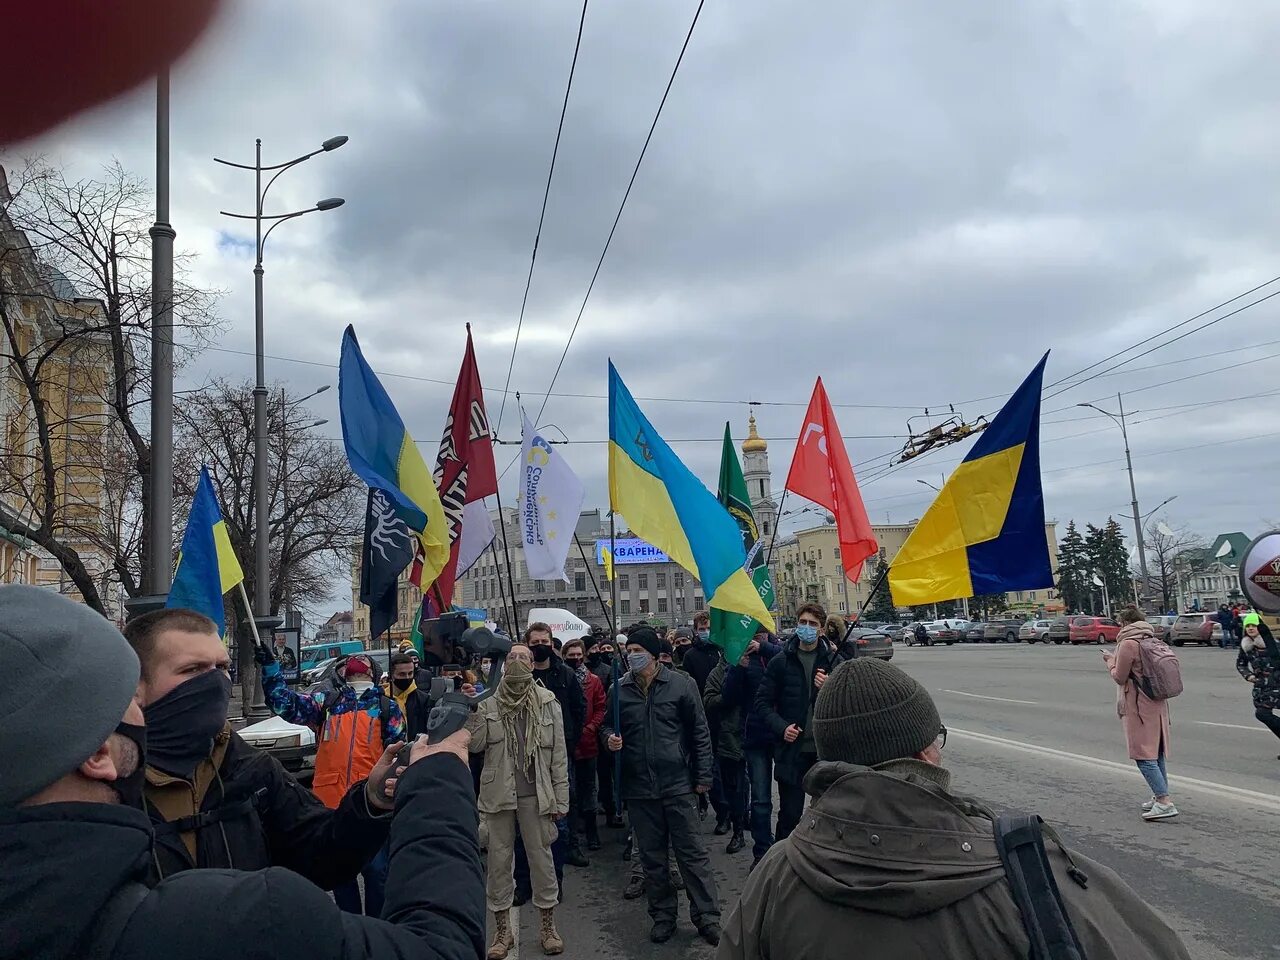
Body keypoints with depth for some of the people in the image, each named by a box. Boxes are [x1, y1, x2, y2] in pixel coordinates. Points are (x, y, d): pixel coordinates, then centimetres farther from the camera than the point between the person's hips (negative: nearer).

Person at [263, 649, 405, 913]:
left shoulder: (387, 707, 5)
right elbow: (284, 702, 1)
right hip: (330, 802, 2)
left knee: (376, 871, 6)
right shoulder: (325, 702, 8)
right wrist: (269, 664, -11)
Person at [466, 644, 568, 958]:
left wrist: (561, 799, -2)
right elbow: (475, 744, -7)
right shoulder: (489, 702, -2)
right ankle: (501, 928, 25)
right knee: (499, 860, 10)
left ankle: (548, 924, 26)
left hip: (535, 793, -1)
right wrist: (472, 710, -20)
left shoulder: (548, 702, -3)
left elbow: (559, 755, -1)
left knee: (541, 858, 9)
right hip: (499, 792, 1)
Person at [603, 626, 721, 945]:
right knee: (652, 857, 13)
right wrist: (609, 738, -9)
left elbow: (699, 733, -1)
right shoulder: (620, 690, 1)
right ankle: (663, 915, 28)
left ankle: (707, 916, 16)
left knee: (692, 853, 4)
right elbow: (607, 725, 14)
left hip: (678, 786, -2)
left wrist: (703, 776, -3)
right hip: (638, 788, 3)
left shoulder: (681, 685, -6)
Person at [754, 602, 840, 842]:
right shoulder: (780, 662, 1)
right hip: (792, 750, -1)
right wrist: (782, 727, -13)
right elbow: (763, 702, 3)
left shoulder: (834, 661, 3)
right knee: (790, 813, 3)